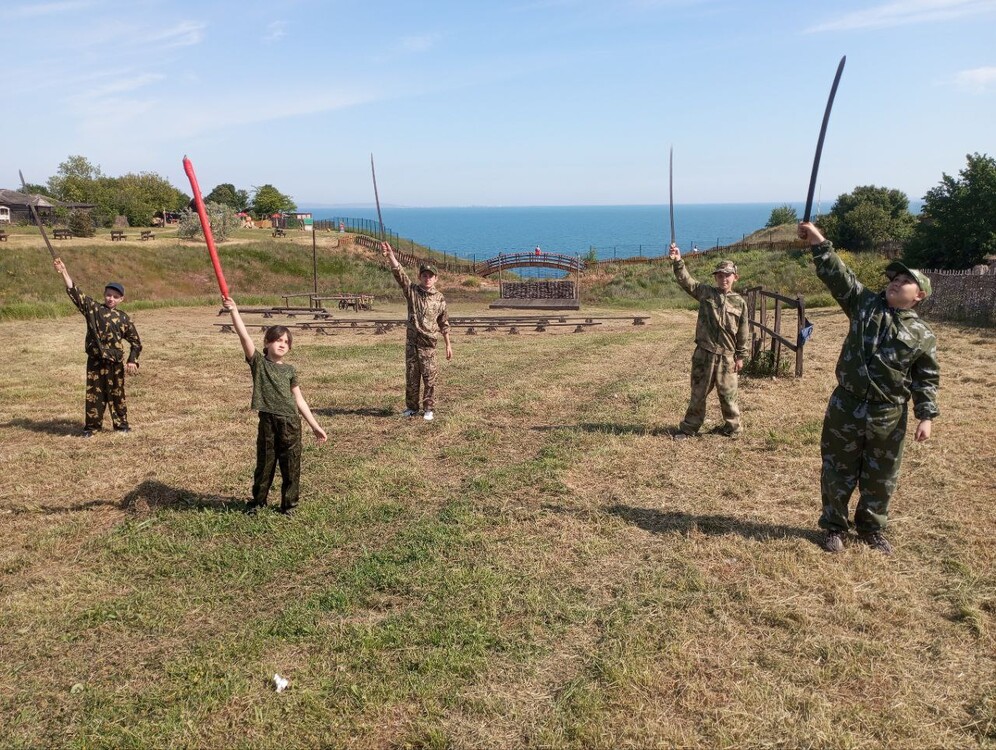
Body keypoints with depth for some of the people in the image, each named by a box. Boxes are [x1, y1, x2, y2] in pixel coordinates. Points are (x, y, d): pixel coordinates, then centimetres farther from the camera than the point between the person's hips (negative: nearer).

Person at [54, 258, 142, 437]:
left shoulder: (123, 318, 3)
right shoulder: (93, 308, 3)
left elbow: (136, 342, 8)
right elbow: (75, 293, -6)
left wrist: (132, 361, -1)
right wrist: (64, 272, -16)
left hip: (115, 362, -1)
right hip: (95, 361, 1)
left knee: (116, 394, 9)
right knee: (93, 394, 6)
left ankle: (121, 425, 21)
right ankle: (92, 426, 18)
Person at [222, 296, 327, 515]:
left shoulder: (289, 370, 9)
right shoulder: (258, 363, 1)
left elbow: (299, 400, 12)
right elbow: (244, 336, -11)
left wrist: (315, 426, 11)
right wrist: (234, 311, -21)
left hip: (291, 423, 2)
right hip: (268, 422, -2)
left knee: (291, 466, 8)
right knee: (264, 464, 10)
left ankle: (289, 503, 22)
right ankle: (257, 501, 28)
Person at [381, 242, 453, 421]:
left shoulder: (439, 298, 3)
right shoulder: (412, 291, 2)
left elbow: (444, 323, 7)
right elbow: (399, 273, -11)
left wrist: (448, 345, 7)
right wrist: (390, 256, -26)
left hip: (428, 344, -1)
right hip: (411, 342, 1)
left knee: (430, 378, 1)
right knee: (411, 377, 9)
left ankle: (429, 409, 14)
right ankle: (411, 407, 23)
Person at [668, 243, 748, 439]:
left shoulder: (739, 302, 2)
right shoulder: (705, 292, 2)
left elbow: (742, 332, 4)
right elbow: (686, 281, -10)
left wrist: (740, 356, 3)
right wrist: (677, 262, -25)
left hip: (727, 356, 0)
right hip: (704, 353, 1)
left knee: (727, 394, 7)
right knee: (698, 393, 10)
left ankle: (732, 427, 25)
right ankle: (689, 427, 21)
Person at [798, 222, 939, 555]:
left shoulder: (922, 335, 0)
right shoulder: (865, 304, 0)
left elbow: (927, 379, 4)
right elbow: (837, 275, -8)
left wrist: (926, 416, -3)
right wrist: (818, 241, -18)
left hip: (888, 416, 0)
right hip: (845, 407, 0)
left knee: (880, 478, 13)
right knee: (838, 472, 10)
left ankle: (872, 529, 33)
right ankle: (834, 527, 27)